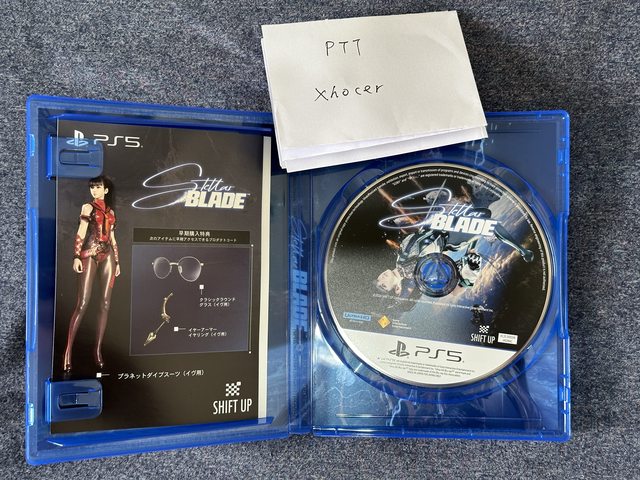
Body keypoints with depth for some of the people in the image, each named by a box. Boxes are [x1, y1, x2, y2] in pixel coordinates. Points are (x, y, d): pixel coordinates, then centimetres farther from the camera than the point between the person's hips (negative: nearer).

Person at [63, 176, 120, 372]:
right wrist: (76, 256, -16)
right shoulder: (88, 207, 7)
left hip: (108, 257, 5)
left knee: (105, 304, 0)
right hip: (90, 255, -4)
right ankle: (68, 350, -4)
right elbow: (80, 233, -4)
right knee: (82, 304, -11)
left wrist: (117, 261, 16)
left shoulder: (110, 211, 19)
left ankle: (98, 350, 5)